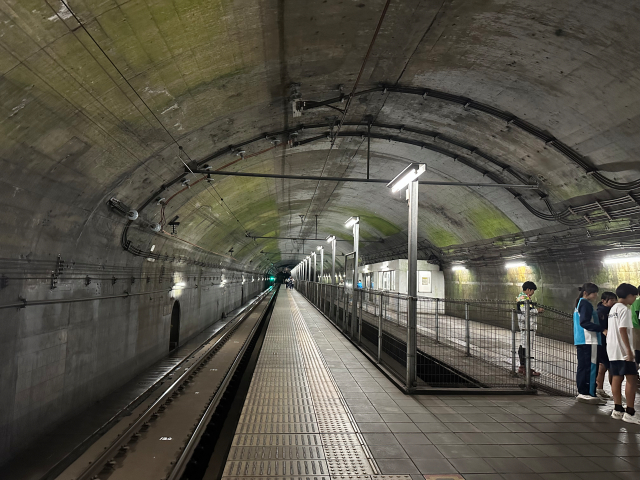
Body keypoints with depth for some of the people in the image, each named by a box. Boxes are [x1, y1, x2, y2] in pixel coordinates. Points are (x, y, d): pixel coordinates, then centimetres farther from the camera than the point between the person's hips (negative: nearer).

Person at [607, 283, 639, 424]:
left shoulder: (613, 308, 18)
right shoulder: (624, 309, -11)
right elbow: (623, 330, -19)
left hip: (612, 350, 9)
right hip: (623, 351, -9)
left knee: (616, 379, 8)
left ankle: (617, 409, 11)